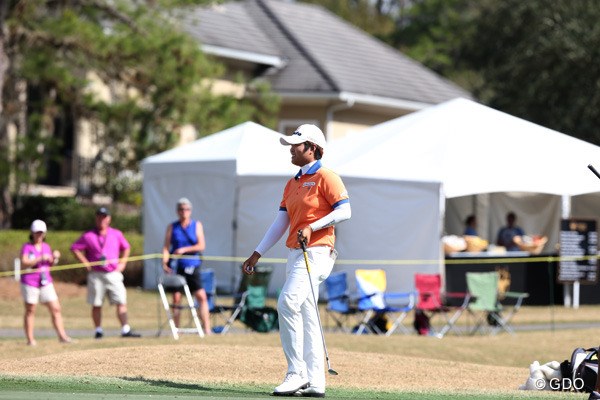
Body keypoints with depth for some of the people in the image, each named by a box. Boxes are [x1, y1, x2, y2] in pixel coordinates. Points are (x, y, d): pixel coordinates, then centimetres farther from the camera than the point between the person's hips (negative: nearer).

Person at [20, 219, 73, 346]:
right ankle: (30, 339, 5)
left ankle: (62, 336, -1)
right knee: (30, 311, 1)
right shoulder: (27, 247, -4)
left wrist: (55, 258, 1)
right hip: (30, 283, -5)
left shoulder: (46, 247, 12)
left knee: (56, 309, -2)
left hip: (46, 282, 5)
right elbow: (24, 263, -19)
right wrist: (40, 258, -26)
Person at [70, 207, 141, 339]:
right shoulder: (89, 236, 2)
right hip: (96, 275, -1)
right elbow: (75, 248, 3)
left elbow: (126, 247, 23)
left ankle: (125, 330, -9)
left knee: (121, 302, -7)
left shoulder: (116, 234, 10)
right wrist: (86, 263, -3)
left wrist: (122, 263, 10)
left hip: (114, 274, 2)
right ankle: (98, 330, 9)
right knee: (96, 304, 1)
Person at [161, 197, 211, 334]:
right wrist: (165, 262, -12)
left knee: (202, 297, -8)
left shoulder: (197, 225, 7)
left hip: (192, 266, 0)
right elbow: (166, 247, 4)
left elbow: (201, 245, -1)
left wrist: (185, 249, -13)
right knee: (176, 298, -1)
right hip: (176, 266, 0)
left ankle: (206, 329, -7)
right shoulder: (172, 227, 8)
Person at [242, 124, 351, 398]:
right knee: (306, 316, 6)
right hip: (295, 252, 9)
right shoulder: (292, 184, 19)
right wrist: (257, 254, 14)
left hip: (316, 251, -9)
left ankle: (297, 373, -18)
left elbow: (344, 211, -13)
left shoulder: (325, 177, -5)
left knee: (287, 303, -22)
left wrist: (312, 227, -20)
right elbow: (280, 223, 18)